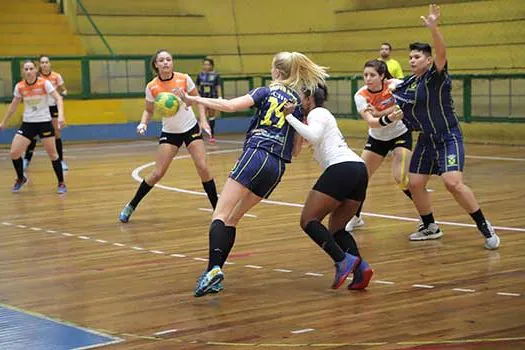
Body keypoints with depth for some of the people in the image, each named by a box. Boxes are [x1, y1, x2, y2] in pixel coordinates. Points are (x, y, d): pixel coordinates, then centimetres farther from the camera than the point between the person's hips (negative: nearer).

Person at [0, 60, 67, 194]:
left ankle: (61, 184, 13)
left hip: (44, 122, -3)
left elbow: (58, 99, -15)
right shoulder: (19, 87, -2)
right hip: (27, 123, 3)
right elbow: (13, 105, 12)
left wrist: (60, 115, -31)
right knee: (14, 153, -5)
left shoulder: (44, 83, -12)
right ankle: (20, 179, 20)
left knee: (52, 154, -1)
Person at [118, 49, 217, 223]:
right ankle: (131, 206, 12)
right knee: (158, 173, -5)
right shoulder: (152, 87, -11)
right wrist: (143, 124, -16)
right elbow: (149, 110, 3)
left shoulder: (184, 79, -11)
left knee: (203, 167, -8)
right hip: (169, 132, 0)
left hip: (191, 128, 0)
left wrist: (203, 120, -8)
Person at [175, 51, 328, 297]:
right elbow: (296, 150, 18)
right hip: (278, 167, 6)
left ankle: (214, 269, -35)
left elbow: (230, 106, -8)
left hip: (256, 155, -6)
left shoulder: (267, 92, 7)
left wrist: (194, 100, -2)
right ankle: (215, 274, 4)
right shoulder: (298, 103, 19)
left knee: (220, 216, -12)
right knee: (231, 219, 15)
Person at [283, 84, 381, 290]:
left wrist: (289, 117, -10)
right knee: (336, 229, 15)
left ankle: (343, 260, -23)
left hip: (341, 168, -9)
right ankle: (360, 265, -9)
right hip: (360, 169, 9)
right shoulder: (323, 114, 32)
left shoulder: (317, 112, 5)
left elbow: (314, 136, -17)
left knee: (308, 221, -4)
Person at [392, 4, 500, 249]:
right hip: (426, 140, 8)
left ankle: (485, 228, -8)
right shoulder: (408, 84, 6)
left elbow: (441, 53, -34)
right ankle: (430, 228, 26)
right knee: (414, 184, 6)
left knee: (453, 183, -21)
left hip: (448, 139, -8)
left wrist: (433, 28, -48)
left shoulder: (436, 76, -13)